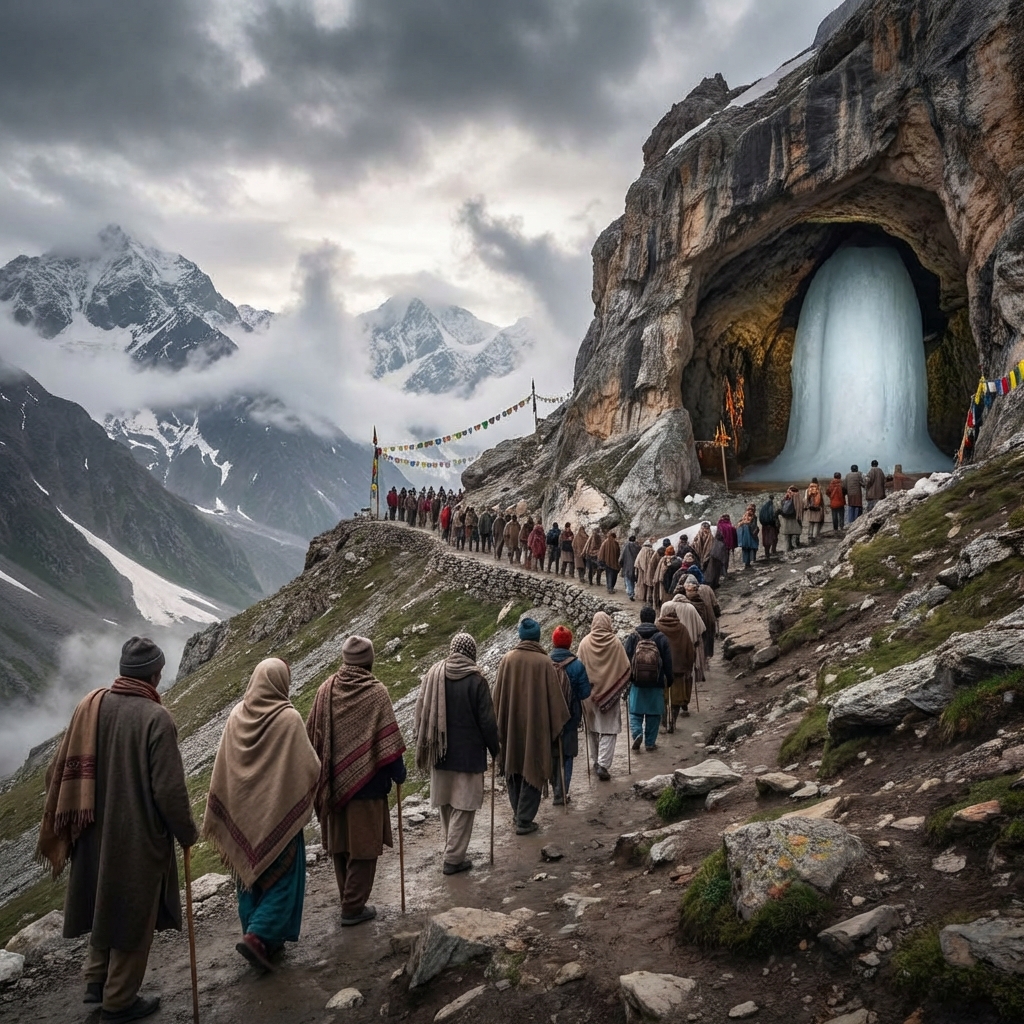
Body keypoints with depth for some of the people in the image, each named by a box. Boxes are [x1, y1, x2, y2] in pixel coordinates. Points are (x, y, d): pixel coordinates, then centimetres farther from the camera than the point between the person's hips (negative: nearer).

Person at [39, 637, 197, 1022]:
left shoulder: (90, 706, -6)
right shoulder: (156, 718, -23)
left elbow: (61, 770, 2)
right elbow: (169, 790, -21)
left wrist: (60, 825, 16)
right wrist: (188, 833, -5)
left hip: (94, 833, 6)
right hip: (139, 839, -6)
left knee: (105, 903, 27)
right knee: (133, 916, 12)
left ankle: (96, 981, 40)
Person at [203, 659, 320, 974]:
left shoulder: (237, 715, -4)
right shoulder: (289, 718, -18)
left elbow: (222, 768, 4)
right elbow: (310, 766, -13)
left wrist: (224, 813, 16)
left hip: (243, 813, 5)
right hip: (279, 813, -5)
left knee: (250, 871, 18)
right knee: (282, 875, 9)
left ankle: (258, 938, 25)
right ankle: (259, 936, -3)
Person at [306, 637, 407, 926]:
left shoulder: (326, 689, -3)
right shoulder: (376, 692, -15)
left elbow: (312, 736, 5)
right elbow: (389, 741, -14)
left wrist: (321, 775, 19)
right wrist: (399, 774, 0)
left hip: (333, 783, 5)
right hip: (367, 783, -5)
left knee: (340, 844, 18)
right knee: (363, 847, 7)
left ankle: (348, 899, 30)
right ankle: (353, 908, 11)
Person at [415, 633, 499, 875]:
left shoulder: (434, 673, -3)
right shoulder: (475, 679, -14)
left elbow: (421, 712, 3)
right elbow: (487, 720, -10)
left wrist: (424, 747, 13)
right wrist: (494, 749, 3)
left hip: (439, 751, 4)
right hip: (468, 752, -4)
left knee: (445, 804, 17)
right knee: (463, 806, 5)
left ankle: (453, 850, 29)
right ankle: (453, 858, 7)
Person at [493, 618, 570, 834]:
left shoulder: (507, 660, -6)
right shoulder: (545, 662, -12)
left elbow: (498, 695, 0)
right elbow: (554, 697, -7)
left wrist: (499, 725, 11)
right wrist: (557, 724, 5)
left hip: (510, 725, 3)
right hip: (536, 725, -3)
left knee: (513, 768, 20)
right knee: (532, 771, 8)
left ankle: (518, 814, 30)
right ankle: (524, 820, 8)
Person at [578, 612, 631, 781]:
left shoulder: (585, 643, -6)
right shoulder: (616, 642, -9)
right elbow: (625, 667, -3)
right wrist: (623, 688, 11)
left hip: (590, 692, 2)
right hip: (611, 692, -2)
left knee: (593, 727, 17)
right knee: (609, 729, 1)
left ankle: (596, 760, 27)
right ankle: (603, 764, -8)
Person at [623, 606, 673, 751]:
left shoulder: (632, 637, -5)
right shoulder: (661, 638, -6)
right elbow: (668, 662, -2)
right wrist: (669, 680, 10)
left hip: (636, 683, 0)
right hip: (656, 684, 0)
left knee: (635, 712, 12)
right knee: (654, 713, 10)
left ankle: (637, 733, -10)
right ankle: (650, 742, 13)